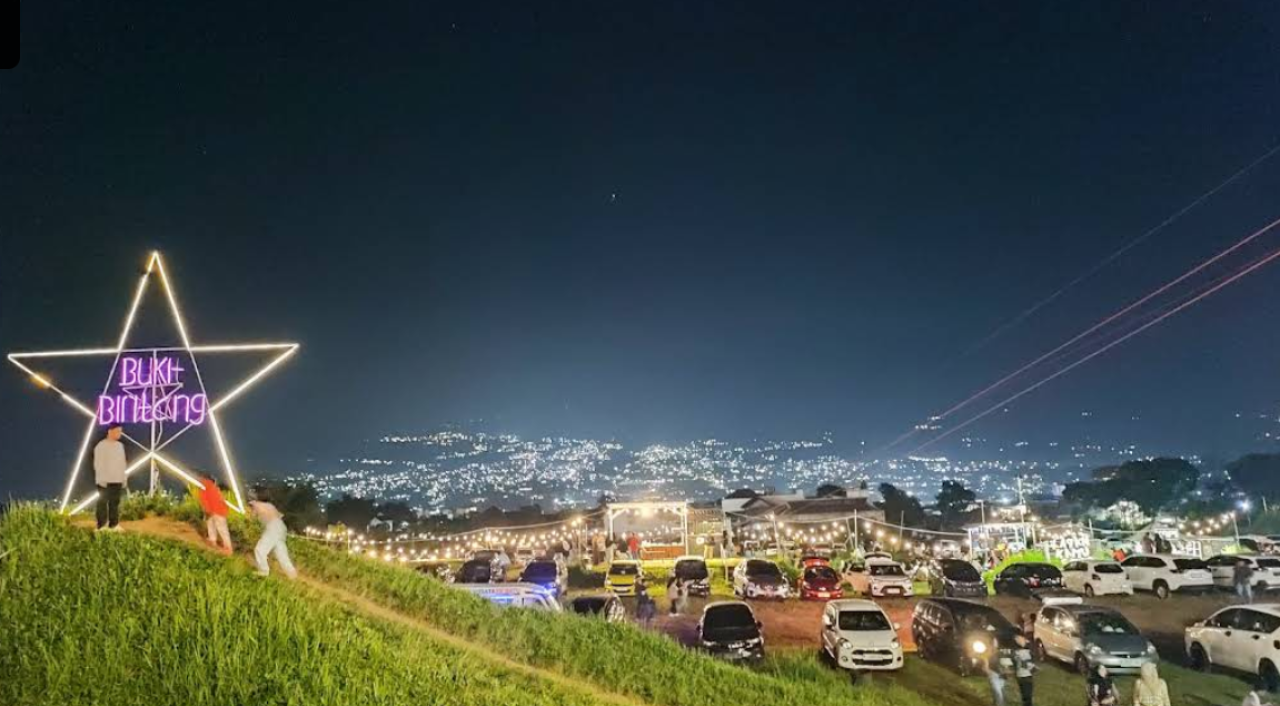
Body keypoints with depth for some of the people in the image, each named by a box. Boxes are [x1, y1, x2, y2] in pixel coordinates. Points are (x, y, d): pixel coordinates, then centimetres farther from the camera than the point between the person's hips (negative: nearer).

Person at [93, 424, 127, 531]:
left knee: (115, 502, 8)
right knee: (103, 502, -3)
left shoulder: (120, 445, 13)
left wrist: (123, 479, 13)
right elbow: (98, 464, -11)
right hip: (104, 481, -6)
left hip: (117, 480, 6)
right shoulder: (101, 446, -7)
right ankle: (102, 526, 0)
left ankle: (113, 524, 13)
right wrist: (102, 479, -17)